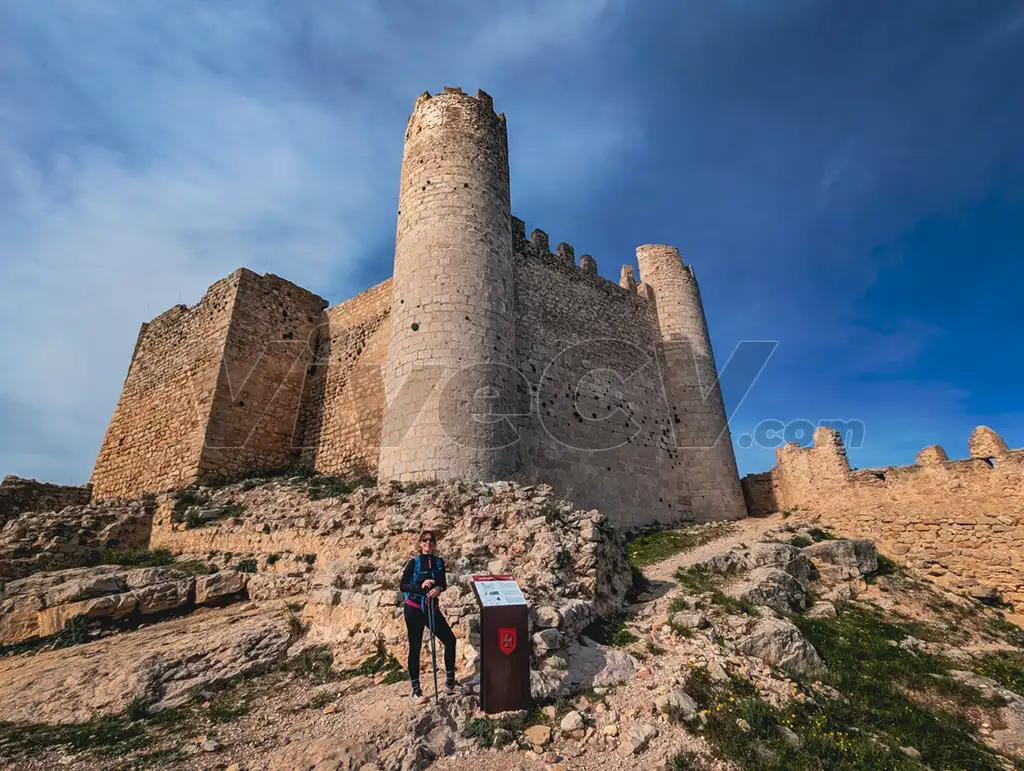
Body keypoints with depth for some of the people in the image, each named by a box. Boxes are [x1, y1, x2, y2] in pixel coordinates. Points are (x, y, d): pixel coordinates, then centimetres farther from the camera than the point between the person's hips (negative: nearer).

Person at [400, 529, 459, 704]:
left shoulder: (439, 562, 1)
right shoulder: (414, 562, -9)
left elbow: (443, 584, 8)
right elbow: (403, 586, -8)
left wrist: (438, 588, -15)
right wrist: (420, 586, -24)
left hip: (432, 608, 4)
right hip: (414, 609, -4)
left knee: (450, 640, -2)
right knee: (415, 648, 5)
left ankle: (449, 682, 14)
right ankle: (416, 691, 19)